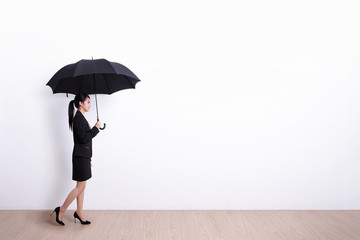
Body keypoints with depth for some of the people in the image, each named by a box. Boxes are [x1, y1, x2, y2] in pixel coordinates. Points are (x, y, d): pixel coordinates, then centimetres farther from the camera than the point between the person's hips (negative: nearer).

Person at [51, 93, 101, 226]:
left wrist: (88, 159, 21)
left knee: (81, 187, 13)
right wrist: (96, 128, -13)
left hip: (83, 156, 10)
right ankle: (61, 210, 7)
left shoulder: (80, 118, 15)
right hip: (80, 156, -10)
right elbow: (83, 139, -22)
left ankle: (79, 213, 21)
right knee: (80, 187, -4)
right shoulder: (78, 118, -15)